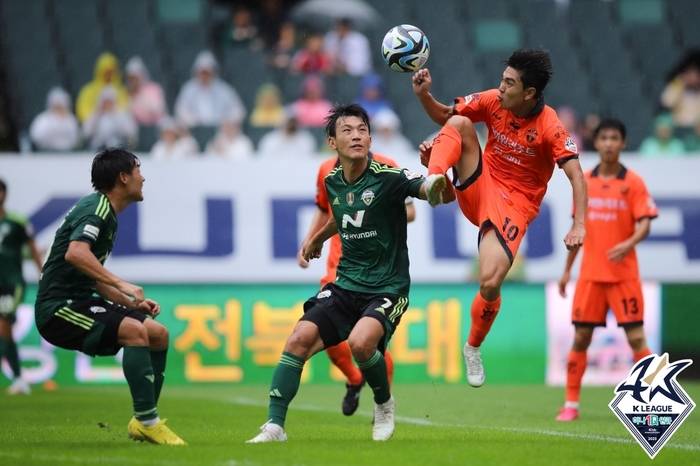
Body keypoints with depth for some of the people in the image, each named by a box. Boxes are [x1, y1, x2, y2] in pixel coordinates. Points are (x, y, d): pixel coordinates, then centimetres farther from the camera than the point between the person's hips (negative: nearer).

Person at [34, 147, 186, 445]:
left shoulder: (107, 213, 18)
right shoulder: (96, 209, -12)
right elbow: (75, 253, -31)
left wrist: (132, 303, 14)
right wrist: (121, 284, -32)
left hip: (79, 302, 10)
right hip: (58, 306, -10)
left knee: (159, 333, 5)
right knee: (135, 330, -28)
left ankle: (143, 421, 8)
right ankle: (147, 421, -26)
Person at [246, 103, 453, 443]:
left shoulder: (387, 177, -15)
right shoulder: (332, 181, 4)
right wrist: (318, 238, 40)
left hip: (387, 288, -5)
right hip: (346, 285, 5)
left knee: (360, 342, -30)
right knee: (301, 338, -14)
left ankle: (384, 403, 1)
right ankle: (275, 425, -8)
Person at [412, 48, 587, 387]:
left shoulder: (549, 127, -20)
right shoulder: (492, 101, -6)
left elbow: (576, 177, -24)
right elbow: (443, 116, 7)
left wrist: (578, 226, -37)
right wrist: (424, 94, -14)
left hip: (514, 204, -4)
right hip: (479, 189, 4)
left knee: (490, 283, -19)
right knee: (460, 124, -19)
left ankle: (473, 348, 11)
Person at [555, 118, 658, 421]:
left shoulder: (633, 182, -3)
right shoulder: (584, 181, 8)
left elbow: (644, 224, -10)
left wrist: (628, 244, -31)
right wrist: (567, 269, 15)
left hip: (624, 274, -3)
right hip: (590, 274, 3)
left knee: (636, 337, -7)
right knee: (581, 337, 4)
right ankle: (571, 404, 13)